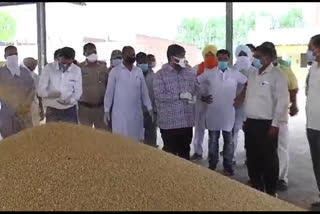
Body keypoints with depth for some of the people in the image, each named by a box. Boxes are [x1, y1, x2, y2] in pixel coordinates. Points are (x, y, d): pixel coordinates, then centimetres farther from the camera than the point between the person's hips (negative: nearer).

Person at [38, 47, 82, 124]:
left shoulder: (77, 70, -3)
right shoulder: (48, 68, -7)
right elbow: (40, 90, -8)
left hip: (70, 110, 1)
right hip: (52, 110, 0)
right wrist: (50, 93, -29)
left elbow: (78, 91, 0)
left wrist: (71, 100, -21)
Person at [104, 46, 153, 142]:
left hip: (136, 112, 3)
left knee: (137, 139, 7)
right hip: (120, 113, -3)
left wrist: (149, 108, 7)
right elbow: (109, 92, -2)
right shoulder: (115, 71, -4)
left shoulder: (139, 71, 7)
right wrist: (106, 110, -5)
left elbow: (144, 91, 10)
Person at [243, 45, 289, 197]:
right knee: (252, 157, 13)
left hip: (267, 123, -6)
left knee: (269, 159, 4)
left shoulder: (277, 75, -9)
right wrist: (245, 119, 14)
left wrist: (275, 124, -15)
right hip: (251, 122, 7)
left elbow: (283, 101, -13)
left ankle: (271, 191, 18)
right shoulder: (253, 75, 13)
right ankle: (256, 187, 28)